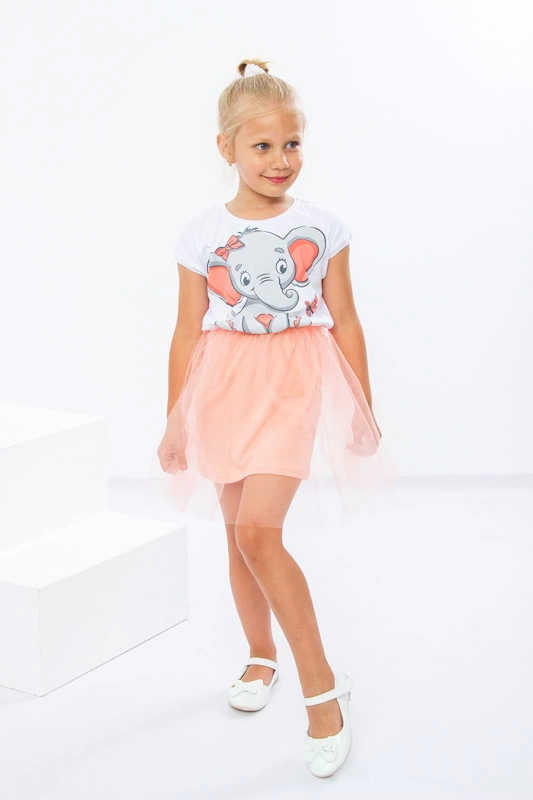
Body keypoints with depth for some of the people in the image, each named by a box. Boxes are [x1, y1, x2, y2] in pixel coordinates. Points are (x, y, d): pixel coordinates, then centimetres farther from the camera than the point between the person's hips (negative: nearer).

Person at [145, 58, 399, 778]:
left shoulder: (323, 227, 0)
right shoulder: (202, 235, 1)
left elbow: (345, 322, 5)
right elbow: (188, 333, 4)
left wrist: (364, 410, 5)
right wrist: (176, 422, 5)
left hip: (298, 385, -3)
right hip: (226, 389, 3)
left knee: (258, 531, -18)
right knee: (242, 536, 13)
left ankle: (321, 684, -7)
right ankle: (261, 656, 37)